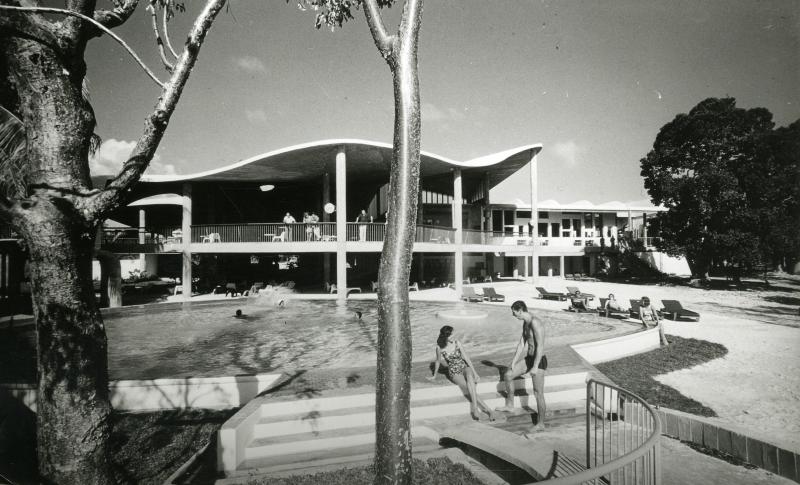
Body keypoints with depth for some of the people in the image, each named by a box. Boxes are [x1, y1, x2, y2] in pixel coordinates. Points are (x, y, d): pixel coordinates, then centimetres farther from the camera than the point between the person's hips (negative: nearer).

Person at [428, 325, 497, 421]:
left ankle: (475, 408, -34)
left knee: (470, 378, -36)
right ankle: (488, 409, -18)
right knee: (470, 390, -27)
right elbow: (438, 361, 7)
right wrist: (434, 376, 18)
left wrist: (474, 373, -9)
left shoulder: (457, 343, -6)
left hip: (465, 367, 1)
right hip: (454, 372, -1)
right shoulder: (440, 347, -10)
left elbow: (466, 358, -4)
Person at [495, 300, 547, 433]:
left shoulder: (535, 323, -22)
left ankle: (540, 424, 16)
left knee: (538, 393, 1)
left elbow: (540, 346, -26)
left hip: (538, 361, -9)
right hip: (529, 358, 9)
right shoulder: (525, 323, 8)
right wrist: (514, 361, 10)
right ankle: (509, 406, 29)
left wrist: (535, 367, -25)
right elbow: (521, 344, 12)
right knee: (508, 376, 14)